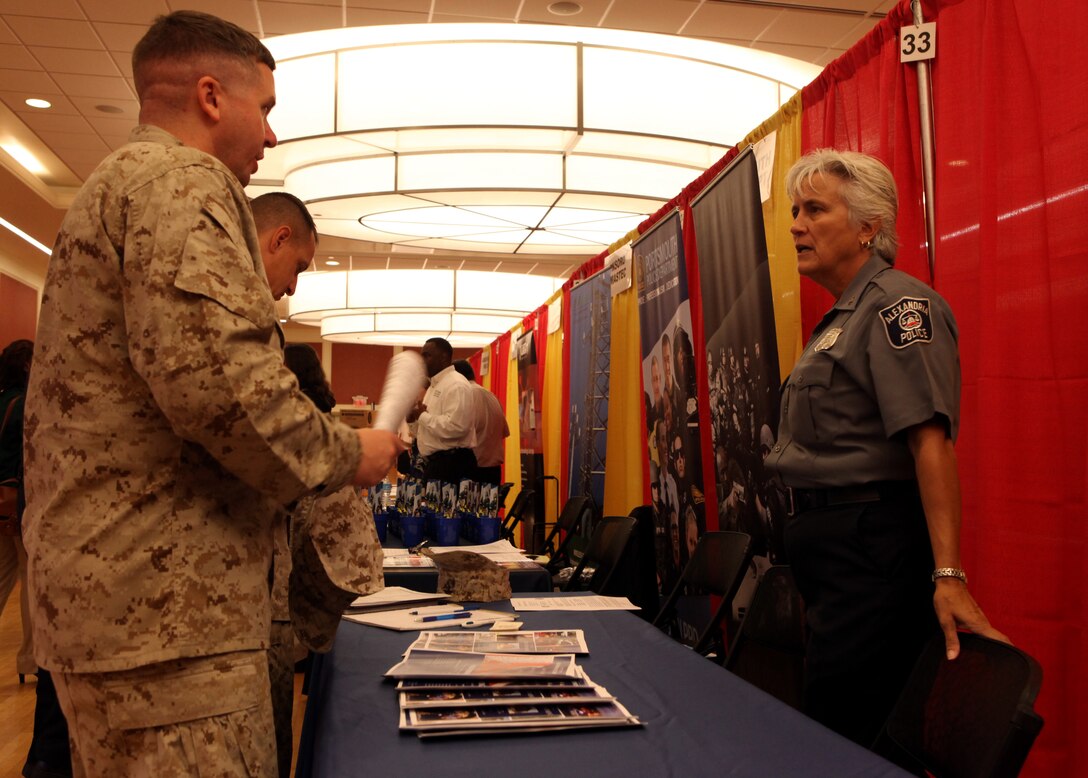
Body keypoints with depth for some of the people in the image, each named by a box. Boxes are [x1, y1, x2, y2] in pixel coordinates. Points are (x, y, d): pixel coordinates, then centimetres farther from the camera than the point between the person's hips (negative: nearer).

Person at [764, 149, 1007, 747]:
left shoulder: (897, 304, -12)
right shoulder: (842, 317, 19)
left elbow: (930, 439, -22)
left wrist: (947, 574, -27)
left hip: (870, 542, -10)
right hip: (828, 539, 10)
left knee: (844, 736, -7)